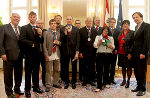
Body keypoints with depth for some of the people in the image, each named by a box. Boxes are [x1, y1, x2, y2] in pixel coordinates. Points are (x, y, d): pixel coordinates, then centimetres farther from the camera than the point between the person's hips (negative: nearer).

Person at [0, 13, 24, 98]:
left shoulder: (21, 29, 9)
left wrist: (23, 53, 2)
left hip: (19, 56, 4)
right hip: (8, 56, -4)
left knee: (19, 74, 15)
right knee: (8, 75, 8)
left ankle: (17, 89, 34)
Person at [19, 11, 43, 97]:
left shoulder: (38, 29, 11)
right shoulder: (24, 28, -2)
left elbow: (41, 42, 6)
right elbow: (22, 39, -14)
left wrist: (40, 35, -12)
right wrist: (32, 44, -14)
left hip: (37, 53, 4)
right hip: (29, 53, -4)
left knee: (36, 71, 14)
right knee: (28, 72, 4)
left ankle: (36, 87, 27)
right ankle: (27, 90, 16)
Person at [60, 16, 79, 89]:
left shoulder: (76, 29, 3)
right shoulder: (62, 29, 3)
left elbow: (78, 41, -1)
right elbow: (61, 40, -7)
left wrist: (77, 52, -8)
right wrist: (65, 32, -20)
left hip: (74, 51, 0)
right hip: (65, 51, 0)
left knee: (74, 68, 8)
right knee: (65, 68, 9)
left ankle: (73, 82, 23)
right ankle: (66, 82, 24)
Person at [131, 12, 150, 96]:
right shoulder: (136, 27, 18)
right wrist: (131, 53, 12)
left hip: (142, 53, -8)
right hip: (135, 54, 8)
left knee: (142, 71, 0)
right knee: (136, 71, 12)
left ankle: (143, 89, 12)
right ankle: (139, 86, 26)